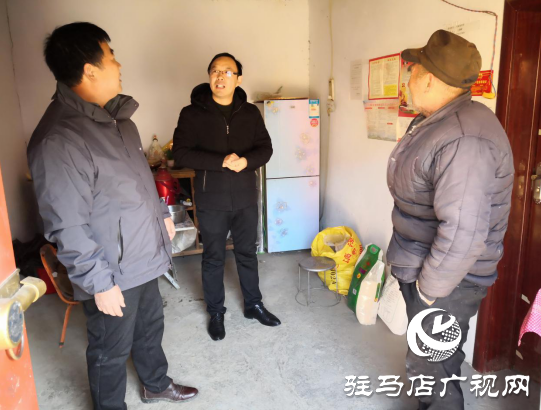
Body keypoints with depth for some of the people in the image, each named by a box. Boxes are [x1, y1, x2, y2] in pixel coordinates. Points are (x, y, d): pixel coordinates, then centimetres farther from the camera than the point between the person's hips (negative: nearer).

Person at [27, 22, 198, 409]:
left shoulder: (116, 115, 4)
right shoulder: (57, 140, -26)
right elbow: (67, 227, -25)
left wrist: (162, 214, 19)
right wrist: (100, 283, -20)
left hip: (145, 258, 9)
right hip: (112, 274, -9)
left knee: (150, 327, 27)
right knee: (111, 351, 15)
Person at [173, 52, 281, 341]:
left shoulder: (250, 112, 3)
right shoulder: (192, 113, -7)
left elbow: (265, 148, 2)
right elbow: (181, 154, -14)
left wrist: (246, 161, -20)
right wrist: (221, 161, -24)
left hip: (246, 198, 3)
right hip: (211, 201, -2)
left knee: (247, 253, 17)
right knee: (213, 258, 11)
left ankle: (253, 305, 36)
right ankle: (215, 312, 30)